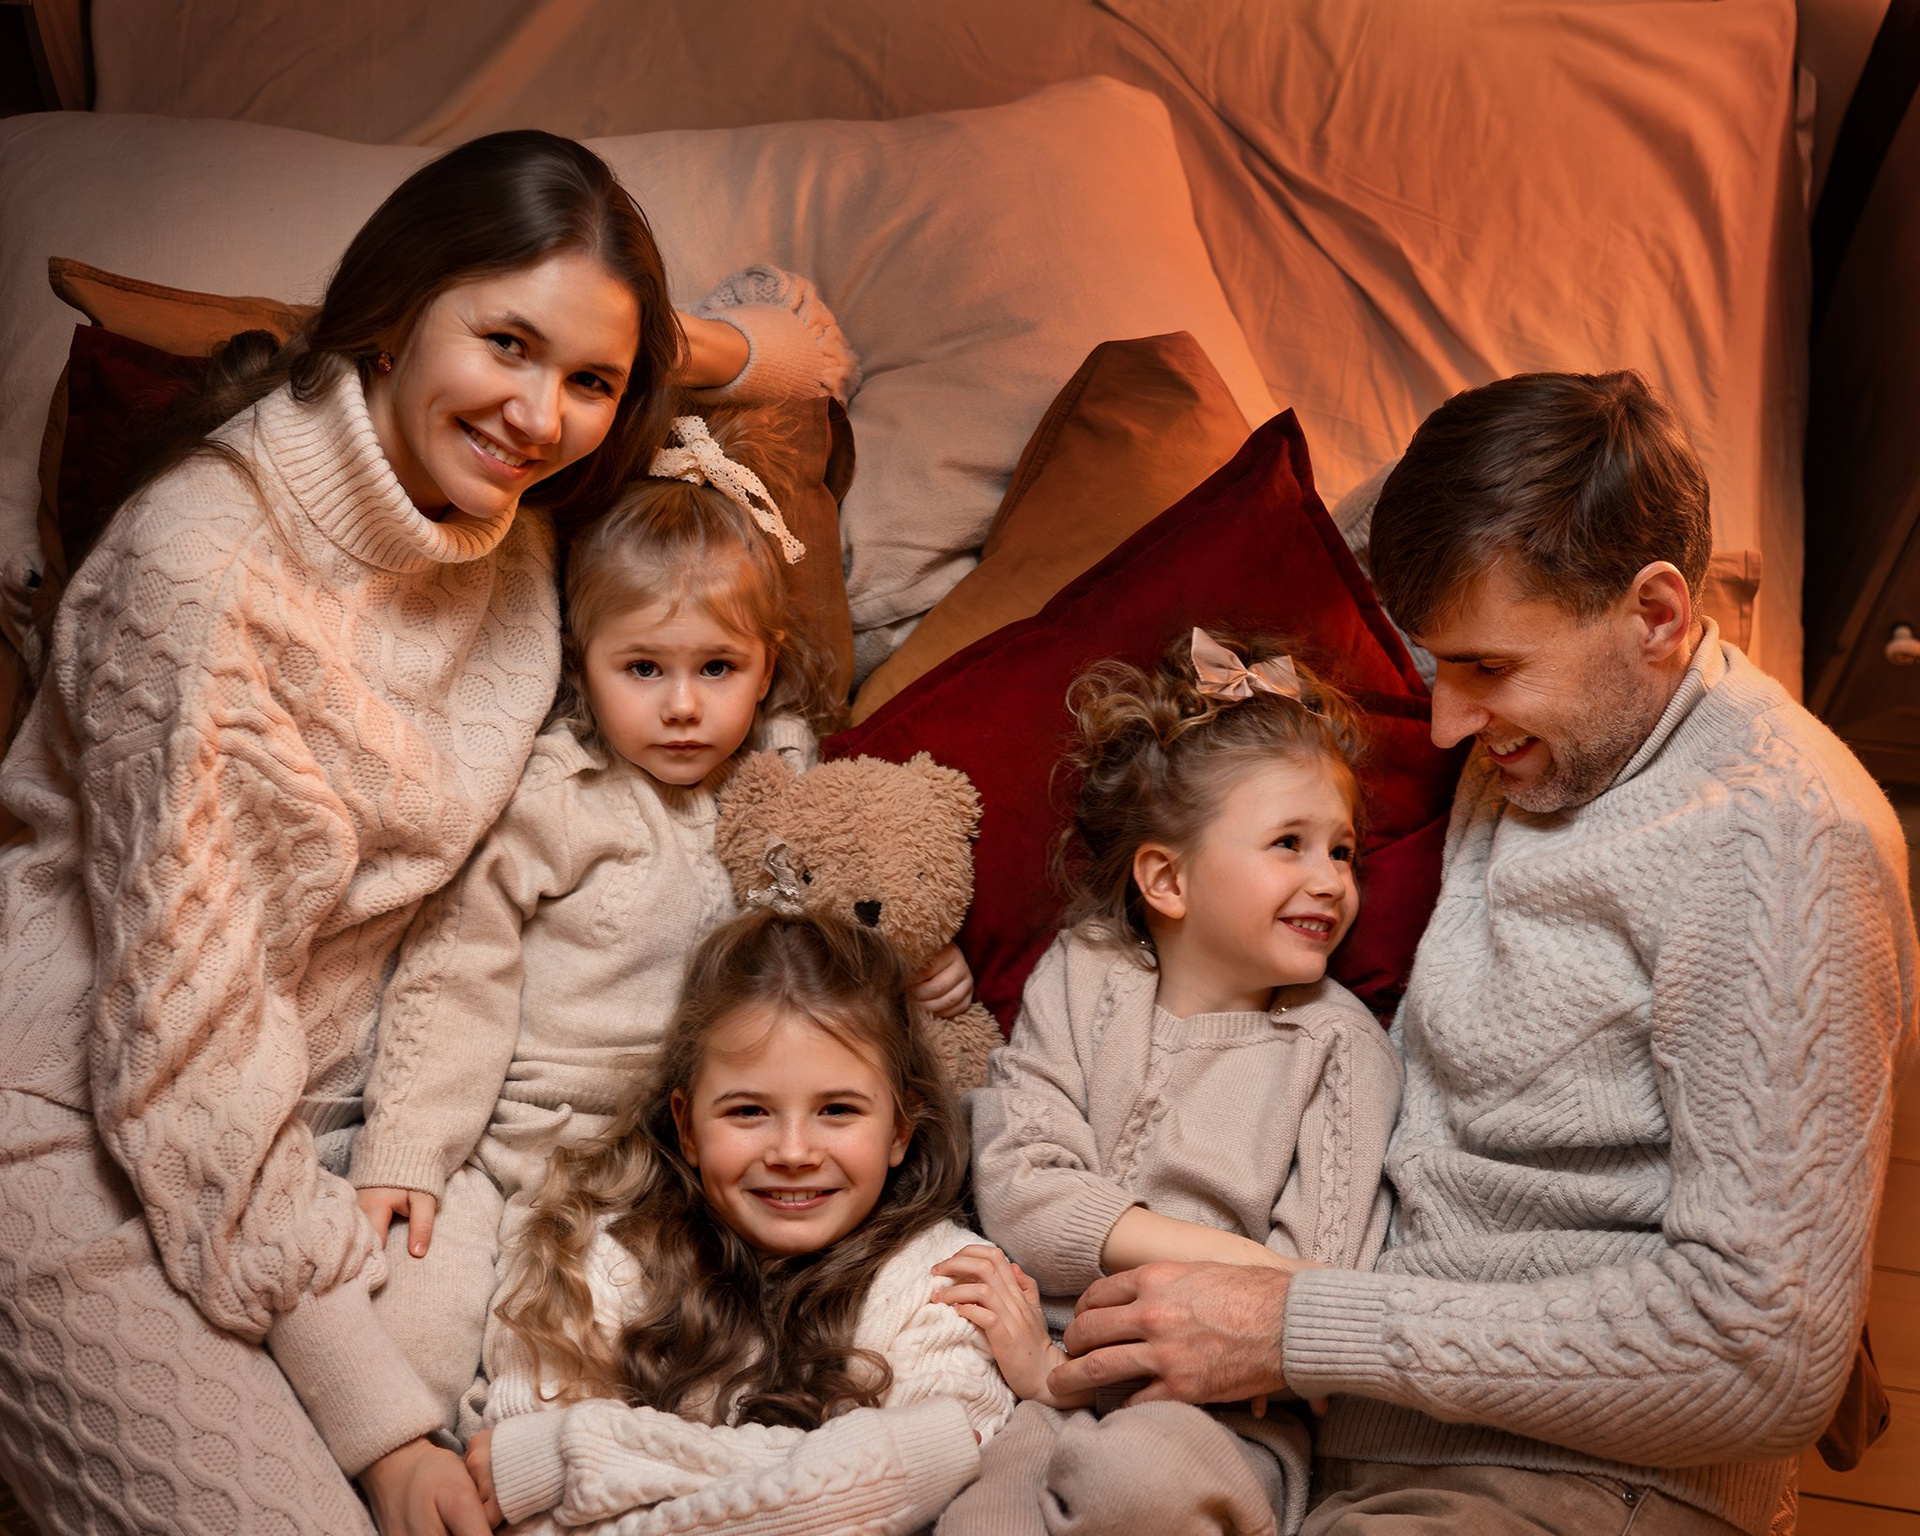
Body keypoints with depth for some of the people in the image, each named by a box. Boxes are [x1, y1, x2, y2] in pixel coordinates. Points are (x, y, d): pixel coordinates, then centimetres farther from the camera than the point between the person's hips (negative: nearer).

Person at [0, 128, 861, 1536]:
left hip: (332, 1097, 7)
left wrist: (729, 345, 0)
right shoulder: (201, 573, -24)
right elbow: (184, 1037, -22)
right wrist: (368, 1406, -21)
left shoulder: (521, 494, -4)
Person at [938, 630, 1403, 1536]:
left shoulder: (1340, 1047, 3)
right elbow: (1015, 1185, -1)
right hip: (1041, 1356, 1)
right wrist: (1202, 1250, -15)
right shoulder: (1082, 977, 10)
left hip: (1219, 1408, 0)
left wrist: (1072, 1369, -14)